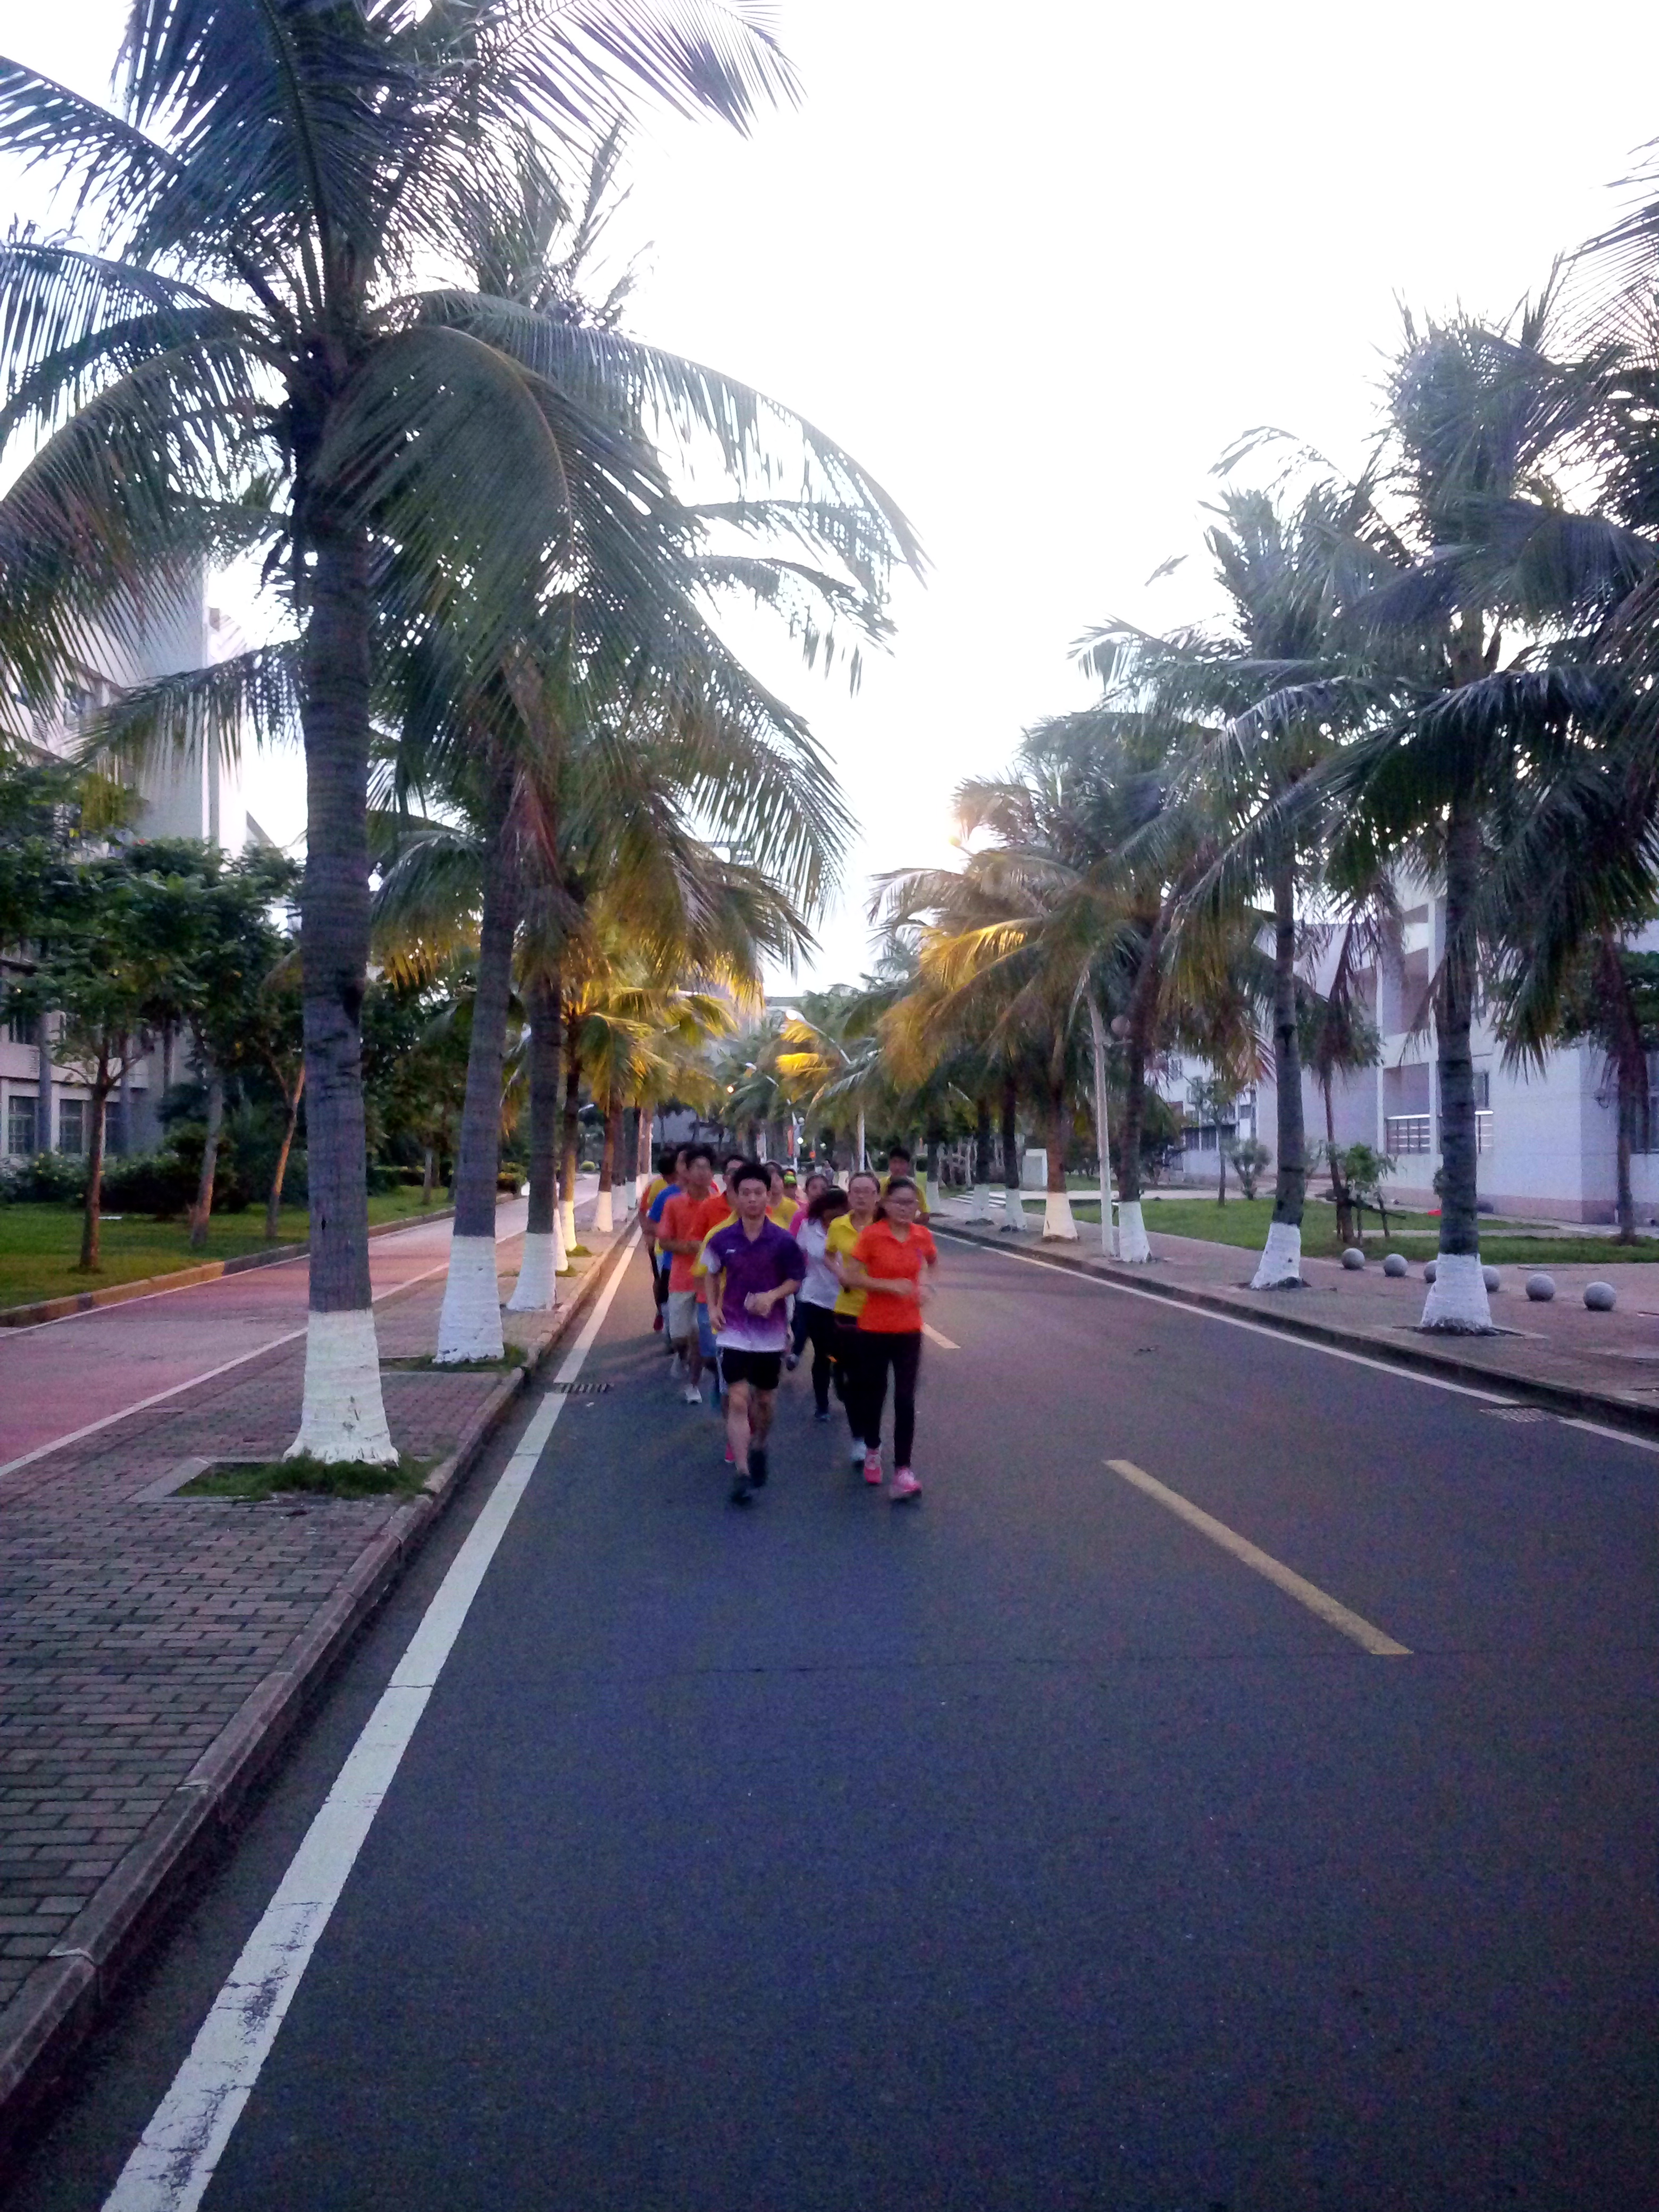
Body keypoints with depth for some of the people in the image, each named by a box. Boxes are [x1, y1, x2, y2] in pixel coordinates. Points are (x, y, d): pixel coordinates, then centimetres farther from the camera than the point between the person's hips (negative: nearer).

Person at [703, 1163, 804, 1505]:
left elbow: (796, 1279, 1)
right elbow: (713, 1274, 12)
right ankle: (742, 1474, -7)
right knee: (738, 1400, -10)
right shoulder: (722, 1239, -5)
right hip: (733, 1332, -1)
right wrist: (712, 1307, -1)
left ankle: (759, 1449, 43)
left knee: (765, 1401, 15)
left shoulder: (783, 1241, -9)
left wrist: (773, 1295, -16)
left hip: (770, 1332, 1)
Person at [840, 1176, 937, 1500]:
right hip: (874, 1327, -2)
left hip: (908, 1329, 2)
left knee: (905, 1401, -5)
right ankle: (872, 1451, 38)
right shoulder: (871, 1235, -12)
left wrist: (927, 1285, 3)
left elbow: (933, 1263, 21)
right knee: (874, 1394, 12)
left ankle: (903, 1472, -5)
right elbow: (850, 1276, -15)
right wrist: (890, 1285, -21)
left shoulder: (922, 1236, 0)